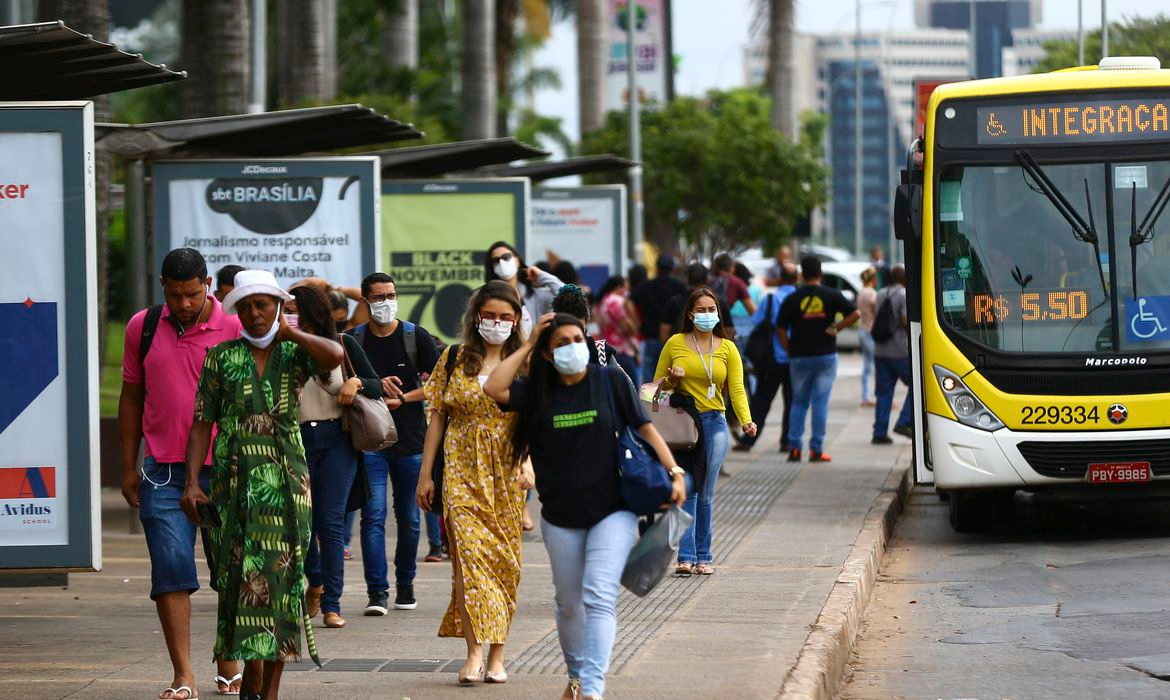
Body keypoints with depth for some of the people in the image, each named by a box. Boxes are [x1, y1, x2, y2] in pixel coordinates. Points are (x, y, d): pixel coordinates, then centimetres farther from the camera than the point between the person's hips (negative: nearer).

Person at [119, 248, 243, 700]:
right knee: (171, 571, -6)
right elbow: (132, 397, 14)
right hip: (164, 471, 1)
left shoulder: (235, 328, -2)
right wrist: (129, 467, 12)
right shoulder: (143, 327, 6)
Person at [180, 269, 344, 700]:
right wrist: (192, 482, -5)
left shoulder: (295, 354, 5)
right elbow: (202, 424, 4)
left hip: (286, 482, 0)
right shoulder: (222, 358, 6)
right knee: (242, 576, -6)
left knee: (281, 577, 0)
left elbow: (335, 355, -18)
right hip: (236, 482, 0)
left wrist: (289, 332, -6)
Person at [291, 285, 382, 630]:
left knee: (330, 522, -5)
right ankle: (315, 580, 30)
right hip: (297, 441, 1)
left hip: (337, 440, -1)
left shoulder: (342, 344, 4)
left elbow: (378, 386, 7)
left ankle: (331, 603, -1)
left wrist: (356, 382, -11)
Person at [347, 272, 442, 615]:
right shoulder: (352, 340, 3)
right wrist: (375, 385, -11)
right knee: (373, 516, -10)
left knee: (409, 518, 9)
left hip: (410, 441, 1)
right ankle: (377, 592, -12)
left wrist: (402, 398, -12)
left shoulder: (417, 337, 3)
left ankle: (405, 582, 25)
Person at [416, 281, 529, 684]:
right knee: (469, 551, -14)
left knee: (504, 558, 2)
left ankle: (497, 657, 10)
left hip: (505, 471, 0)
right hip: (462, 469, 0)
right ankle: (475, 653, -19)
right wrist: (426, 474, 6)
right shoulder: (454, 359, 7)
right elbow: (437, 417, 10)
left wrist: (527, 462, -20)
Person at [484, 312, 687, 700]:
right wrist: (528, 346, -6)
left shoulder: (610, 381, -2)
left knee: (599, 598, -16)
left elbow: (645, 428, 0)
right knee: (569, 604, 14)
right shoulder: (538, 392, 3)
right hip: (561, 516, 3)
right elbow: (493, 388, -13)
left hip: (612, 512, -3)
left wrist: (674, 473, -9)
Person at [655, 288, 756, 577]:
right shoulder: (675, 343, 5)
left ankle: (703, 556, 8)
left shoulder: (727, 348, 10)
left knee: (706, 493, 2)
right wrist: (672, 379, -9)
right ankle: (686, 557, -14)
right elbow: (657, 385, 14)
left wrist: (746, 420, -15)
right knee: (686, 490, -11)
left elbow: (736, 388, 1)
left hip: (714, 423, 2)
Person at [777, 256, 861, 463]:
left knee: (799, 402, 11)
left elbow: (781, 330, -1)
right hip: (826, 355, -1)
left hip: (800, 356, 1)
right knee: (820, 402, 2)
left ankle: (794, 447, 4)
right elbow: (854, 314, -7)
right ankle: (816, 449, -2)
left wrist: (790, 352, 6)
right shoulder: (831, 295, -1)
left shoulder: (792, 299, 0)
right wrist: (836, 328, -2)